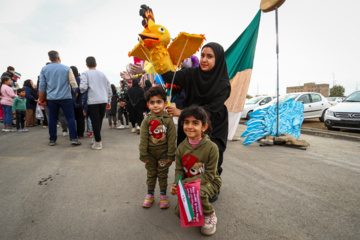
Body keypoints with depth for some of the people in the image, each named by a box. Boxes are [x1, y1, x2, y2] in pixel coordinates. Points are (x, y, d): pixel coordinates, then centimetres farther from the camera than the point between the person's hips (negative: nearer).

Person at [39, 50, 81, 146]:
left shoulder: (44, 69, 7)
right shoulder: (67, 69, 0)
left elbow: (42, 86, 6)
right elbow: (73, 83, -2)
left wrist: (41, 98, 14)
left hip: (51, 98, 3)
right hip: (65, 98, -2)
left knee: (52, 119, 9)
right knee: (70, 118, 1)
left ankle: (52, 140, 14)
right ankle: (73, 138, -3)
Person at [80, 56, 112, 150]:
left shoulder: (85, 74, 4)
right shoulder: (102, 74, 18)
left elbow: (83, 87, -11)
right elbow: (109, 89, 18)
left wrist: (81, 91, 11)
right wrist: (108, 102, 25)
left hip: (93, 101, -4)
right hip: (103, 101, 4)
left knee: (95, 121, -2)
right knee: (99, 121, 14)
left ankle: (98, 143, -2)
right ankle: (97, 139, 25)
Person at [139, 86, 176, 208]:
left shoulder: (168, 120, -12)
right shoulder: (146, 120, -7)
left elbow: (172, 139, -10)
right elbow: (143, 139, -5)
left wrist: (171, 155, -9)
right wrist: (143, 155, -5)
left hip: (163, 153, -2)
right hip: (150, 153, 2)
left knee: (163, 174, 13)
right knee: (151, 174, 17)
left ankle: (163, 194, 31)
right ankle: (150, 194, 34)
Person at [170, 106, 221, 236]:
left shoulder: (211, 147, -23)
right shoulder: (181, 147, -8)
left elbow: (209, 175, -20)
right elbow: (179, 170, -1)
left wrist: (186, 182, -26)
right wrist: (176, 184, -21)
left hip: (209, 182, -5)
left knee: (198, 192, -36)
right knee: (180, 212, -4)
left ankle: (209, 216, -4)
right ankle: (199, 206, 27)